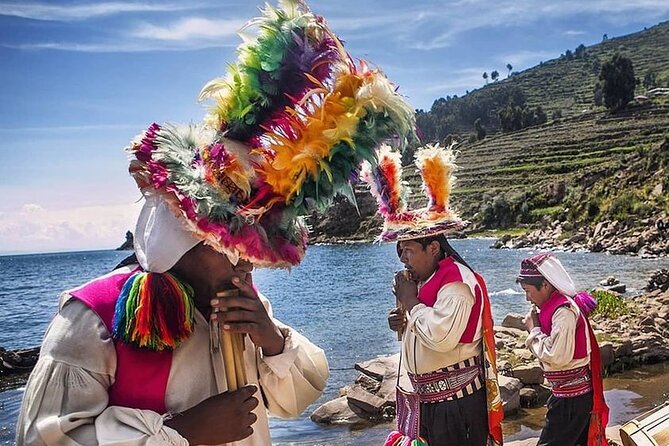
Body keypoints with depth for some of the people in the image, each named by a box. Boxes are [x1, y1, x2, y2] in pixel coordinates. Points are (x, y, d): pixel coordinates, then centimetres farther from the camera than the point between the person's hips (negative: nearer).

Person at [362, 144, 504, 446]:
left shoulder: (457, 282, -19)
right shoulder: (423, 281, 10)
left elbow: (441, 337, -31)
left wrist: (410, 302, -19)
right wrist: (402, 324, -1)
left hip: (457, 402, -9)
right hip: (429, 399, 9)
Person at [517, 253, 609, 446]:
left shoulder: (564, 311, -22)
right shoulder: (553, 306, 7)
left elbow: (557, 356, -26)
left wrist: (534, 329, -16)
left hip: (571, 397, -9)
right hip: (574, 392, 9)